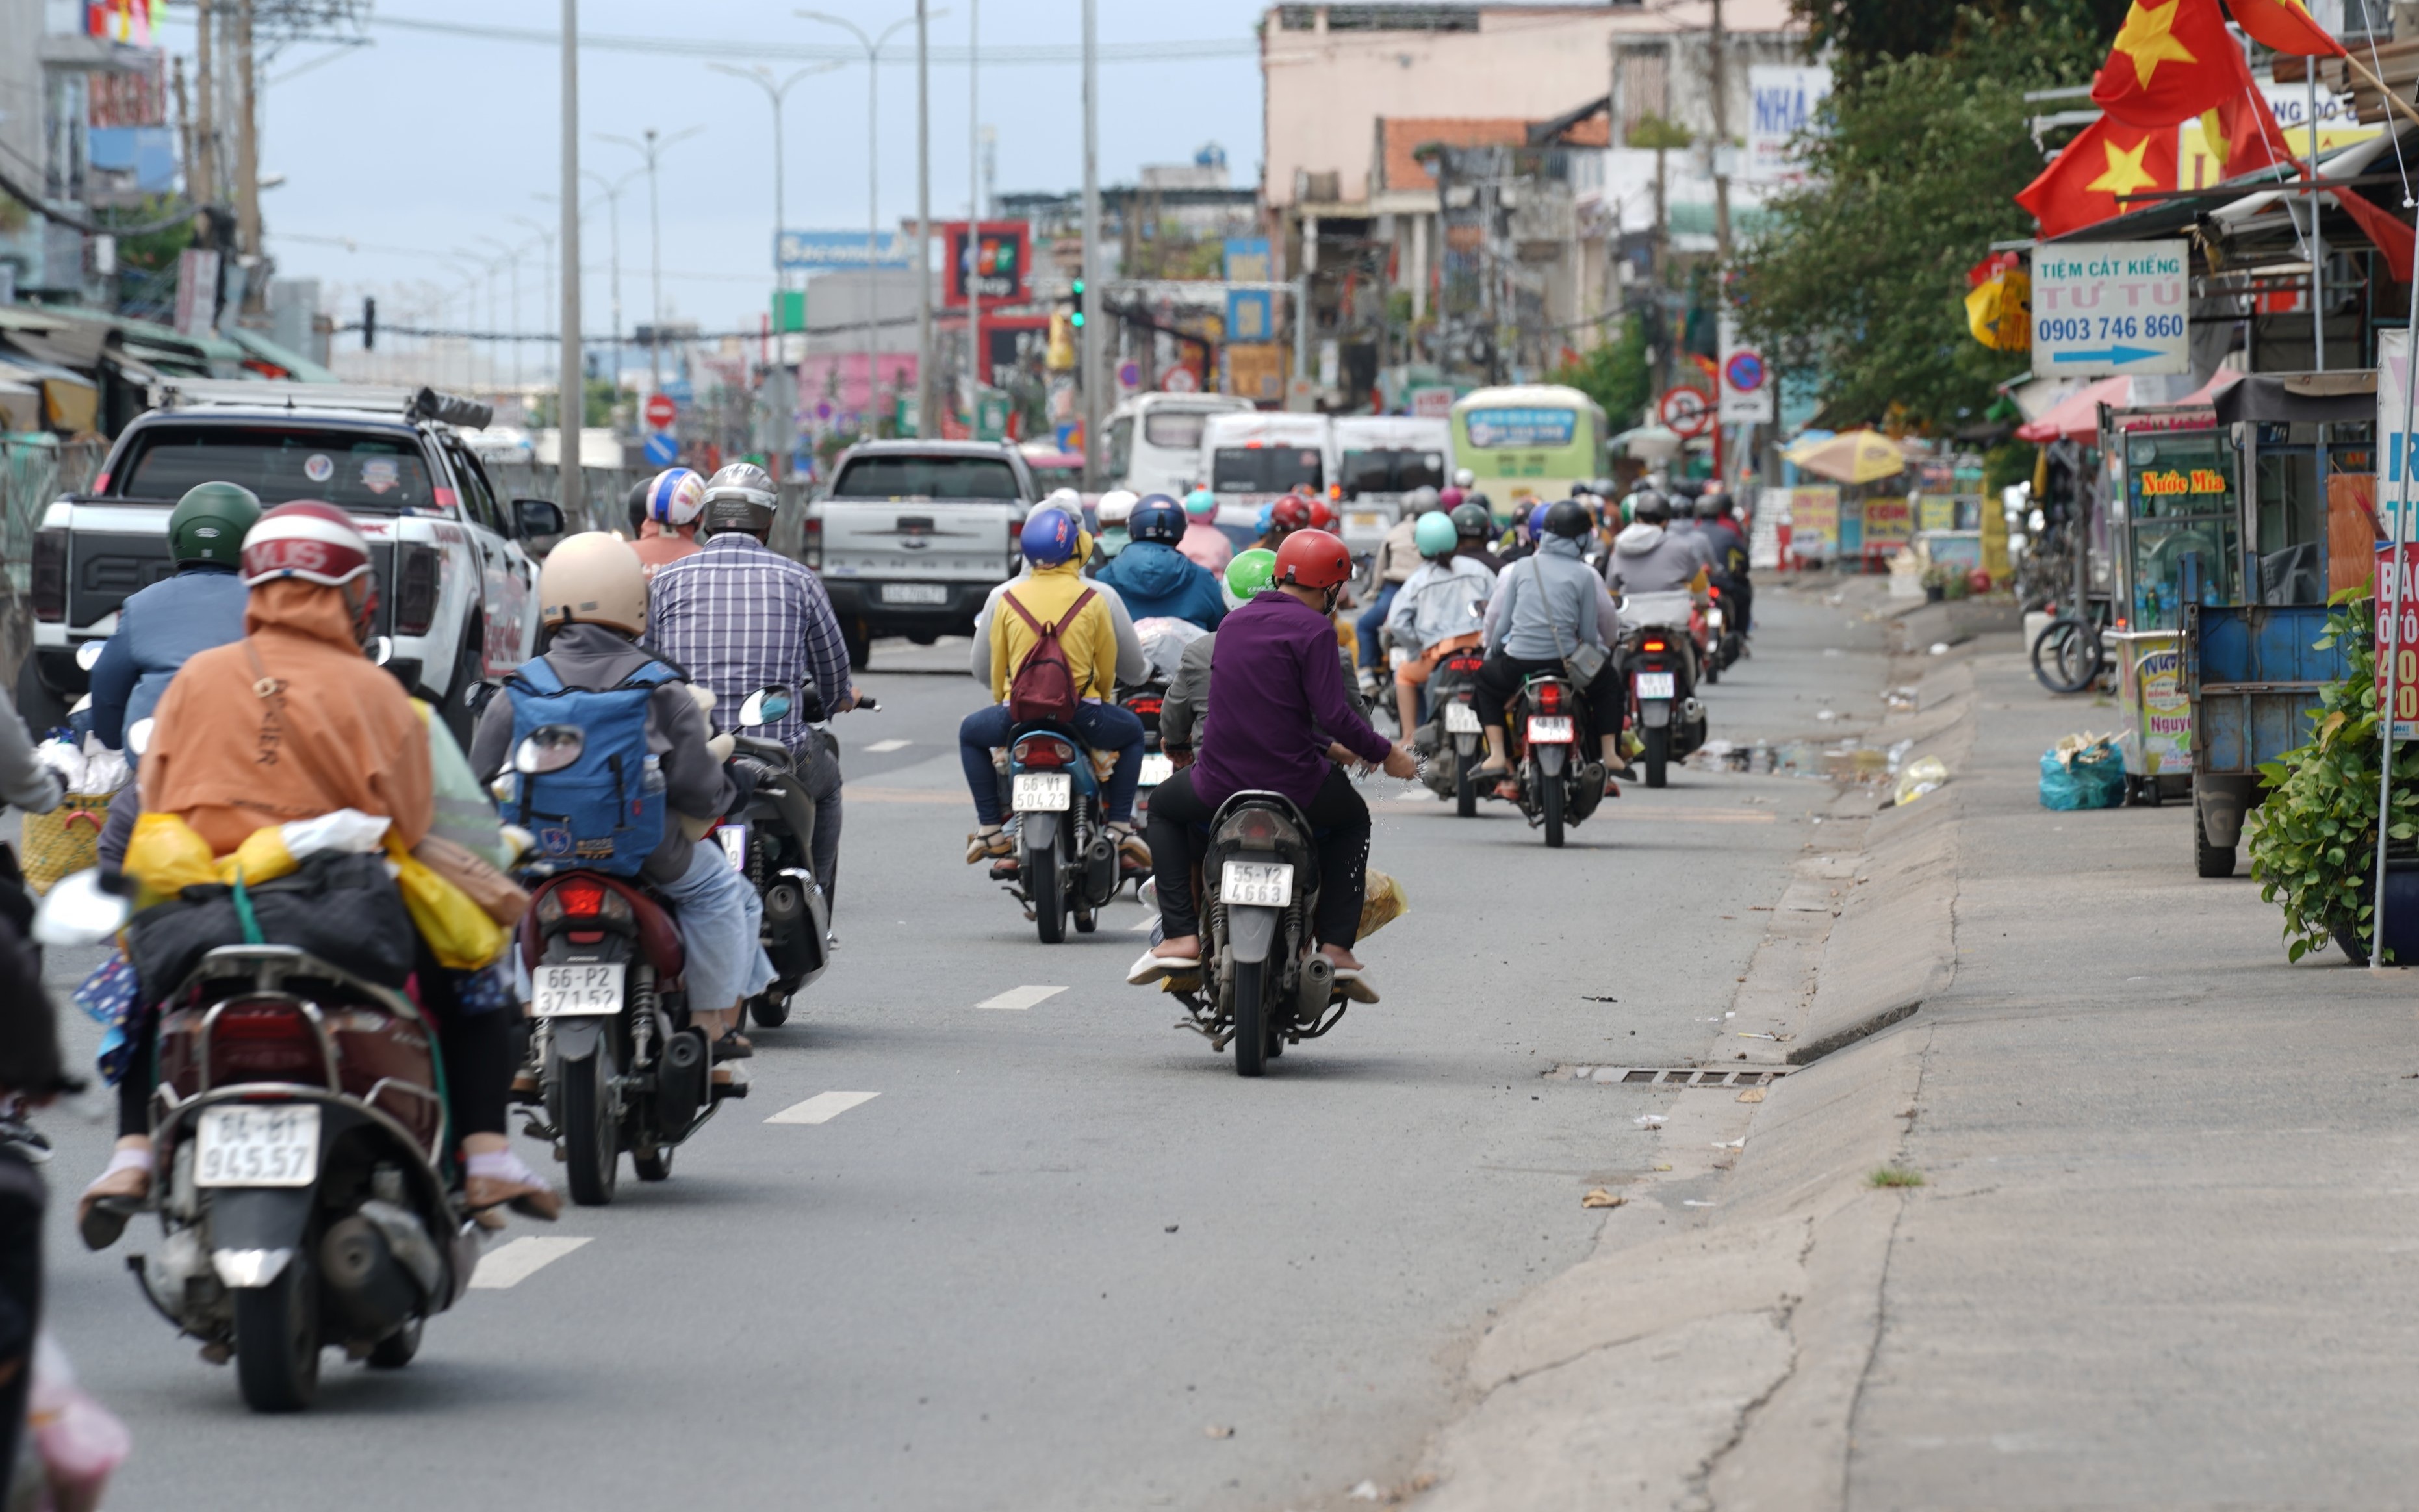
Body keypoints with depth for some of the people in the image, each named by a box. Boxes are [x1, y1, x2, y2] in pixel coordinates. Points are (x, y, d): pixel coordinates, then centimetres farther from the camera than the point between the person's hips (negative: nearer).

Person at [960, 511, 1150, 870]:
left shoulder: (1010, 599, 2)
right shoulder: (1091, 600, -2)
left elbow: (996, 666, 10)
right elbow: (1107, 669, 6)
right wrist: (1103, 699, 28)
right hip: (1081, 714, -1)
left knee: (970, 732, 31)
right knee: (1132, 731, 29)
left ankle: (991, 827, 21)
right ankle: (1120, 827, 18)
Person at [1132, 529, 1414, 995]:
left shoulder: (1233, 624, 13)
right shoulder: (1313, 629, -8)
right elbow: (1333, 714, -16)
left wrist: (1327, 746, 31)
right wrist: (1385, 754, -1)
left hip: (1220, 782, 3)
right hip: (1293, 786, -3)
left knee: (1163, 806, 35)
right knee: (1354, 820, 30)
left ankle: (1180, 936, 17)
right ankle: (1337, 946, 16)